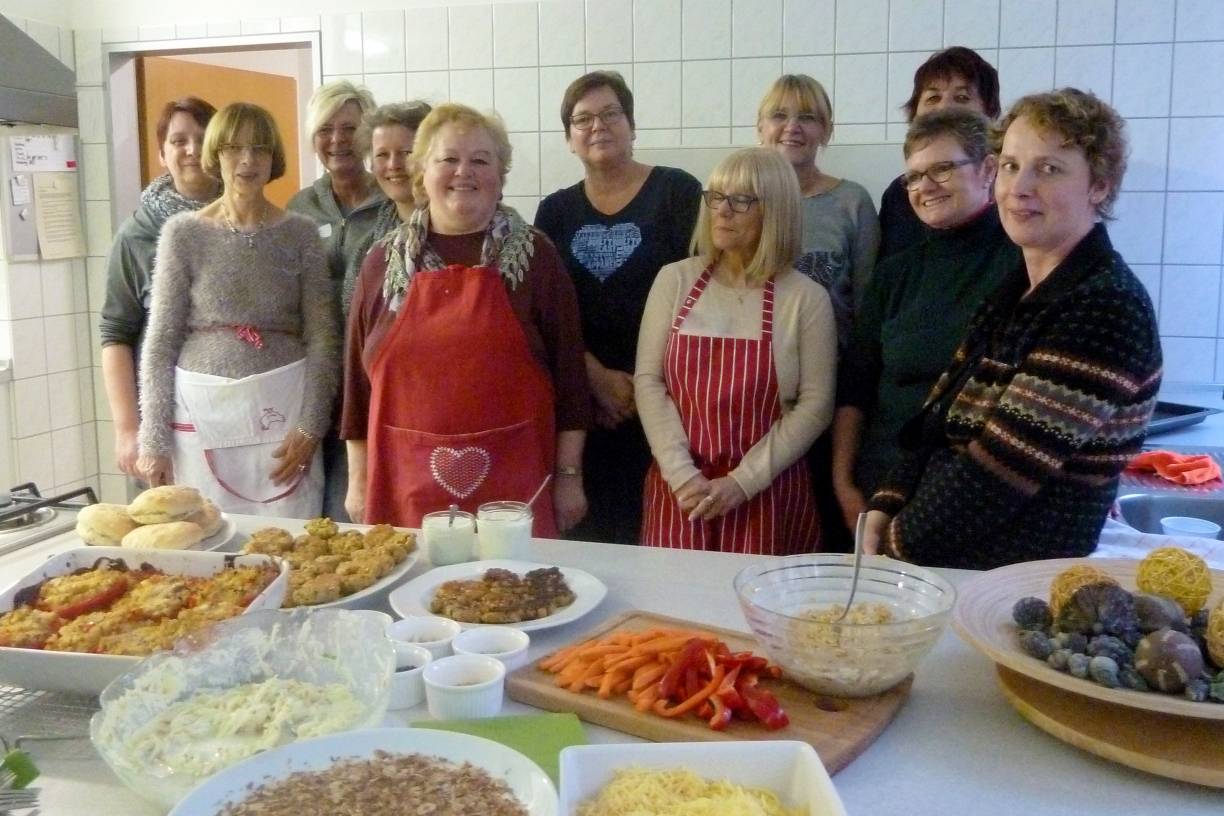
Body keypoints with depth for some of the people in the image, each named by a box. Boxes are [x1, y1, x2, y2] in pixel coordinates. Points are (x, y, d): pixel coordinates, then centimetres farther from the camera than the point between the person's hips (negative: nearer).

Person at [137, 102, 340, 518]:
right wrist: (153, 439, -3)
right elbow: (160, 342, 2)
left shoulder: (300, 232, 3)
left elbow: (323, 337, 1)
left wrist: (311, 426, -7)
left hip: (282, 407, 0)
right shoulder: (183, 232, 2)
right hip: (202, 410, 0)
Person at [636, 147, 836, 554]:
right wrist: (681, 472, -10)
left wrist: (743, 480, -11)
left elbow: (816, 405, -4)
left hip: (766, 494, -1)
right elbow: (648, 380, 0)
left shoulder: (806, 298, -2)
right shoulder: (674, 280, 3)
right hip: (680, 489, 2)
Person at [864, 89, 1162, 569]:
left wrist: (902, 540, -9)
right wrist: (884, 510, -2)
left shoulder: (1106, 310, -17)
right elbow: (939, 419, 10)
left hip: (1023, 577, -7)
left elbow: (1008, 462, -19)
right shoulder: (1019, 291, 9)